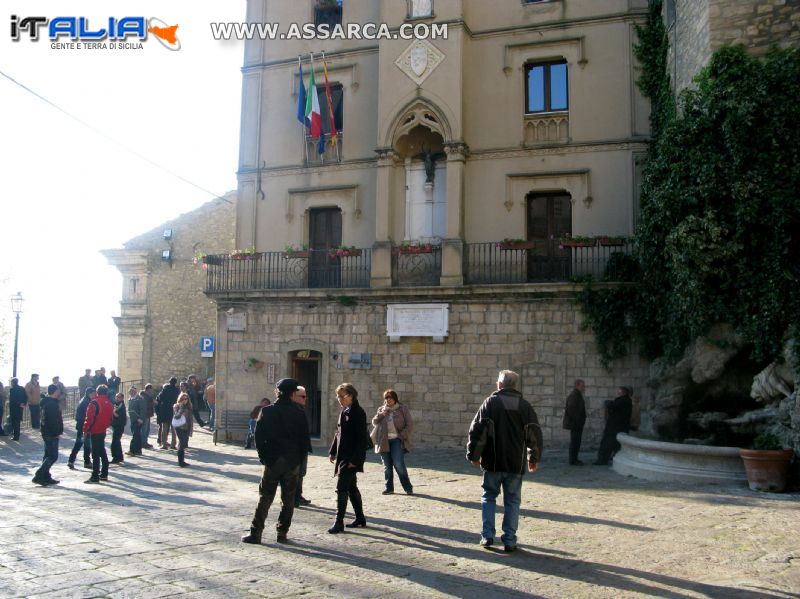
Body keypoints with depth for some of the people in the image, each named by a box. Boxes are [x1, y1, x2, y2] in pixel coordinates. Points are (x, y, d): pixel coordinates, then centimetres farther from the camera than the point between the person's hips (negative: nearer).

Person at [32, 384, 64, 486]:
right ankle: (38, 476, -10)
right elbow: (53, 420, -24)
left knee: (48, 455, 15)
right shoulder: (52, 404, -18)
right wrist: (57, 432, -18)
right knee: (53, 456, -8)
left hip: (47, 433, 11)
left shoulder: (47, 403, 14)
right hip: (52, 434, -11)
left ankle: (46, 477, 20)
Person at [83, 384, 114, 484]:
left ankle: (95, 477, -4)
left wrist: (85, 429, -9)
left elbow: (89, 418, -18)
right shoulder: (109, 404, 8)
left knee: (95, 454, -5)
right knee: (102, 452, 17)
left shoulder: (94, 403, -14)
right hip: (103, 431, 7)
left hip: (95, 432, -7)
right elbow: (111, 419, 14)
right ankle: (104, 474, 22)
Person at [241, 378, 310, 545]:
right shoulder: (299, 414, -3)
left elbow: (259, 436, -4)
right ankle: (282, 533, 13)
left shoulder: (267, 411, -4)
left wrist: (263, 456, 6)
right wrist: (299, 459, 9)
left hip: (272, 461, 0)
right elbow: (305, 440, -1)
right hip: (292, 462, 1)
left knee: (265, 498, 5)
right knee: (288, 499, 10)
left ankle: (255, 533, 4)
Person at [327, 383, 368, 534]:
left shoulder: (358, 413, -15)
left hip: (351, 458, -9)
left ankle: (339, 522, -3)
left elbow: (362, 438, -18)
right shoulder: (344, 411, 11)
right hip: (343, 456, 9)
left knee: (341, 488, -9)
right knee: (351, 487, 16)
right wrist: (333, 451, 14)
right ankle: (360, 518, 27)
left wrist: (354, 459, -20)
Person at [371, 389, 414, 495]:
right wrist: (381, 415, -7)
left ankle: (408, 488, -3)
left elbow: (410, 425, 1)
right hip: (384, 441, 4)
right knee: (387, 466, 7)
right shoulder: (381, 410, 16)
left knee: (399, 464, -13)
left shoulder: (402, 409, 5)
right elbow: (374, 422, 10)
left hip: (397, 440, -4)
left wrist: (403, 435, -12)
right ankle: (388, 488, 17)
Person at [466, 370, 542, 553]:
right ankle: (509, 540, 5)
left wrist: (474, 454, 1)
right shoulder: (524, 406, 3)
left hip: (493, 462, -1)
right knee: (512, 500, 8)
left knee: (489, 497, 13)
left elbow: (477, 430, -8)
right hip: (516, 463, 1)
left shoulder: (490, 402, -4)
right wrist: (534, 458, 15)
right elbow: (534, 434, 5)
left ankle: (487, 536, 8)